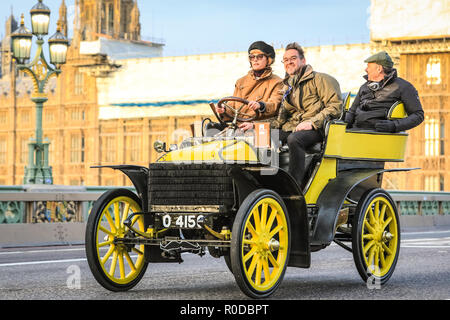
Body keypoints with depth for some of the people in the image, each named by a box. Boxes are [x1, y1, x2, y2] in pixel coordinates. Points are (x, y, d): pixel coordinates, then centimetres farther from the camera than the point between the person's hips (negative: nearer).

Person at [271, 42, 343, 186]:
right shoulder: (288, 86, 24)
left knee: (294, 139, -38)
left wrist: (312, 122, -17)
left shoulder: (319, 79, 2)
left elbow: (336, 105, -8)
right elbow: (283, 116, 21)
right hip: (292, 128, 7)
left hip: (316, 130, -7)